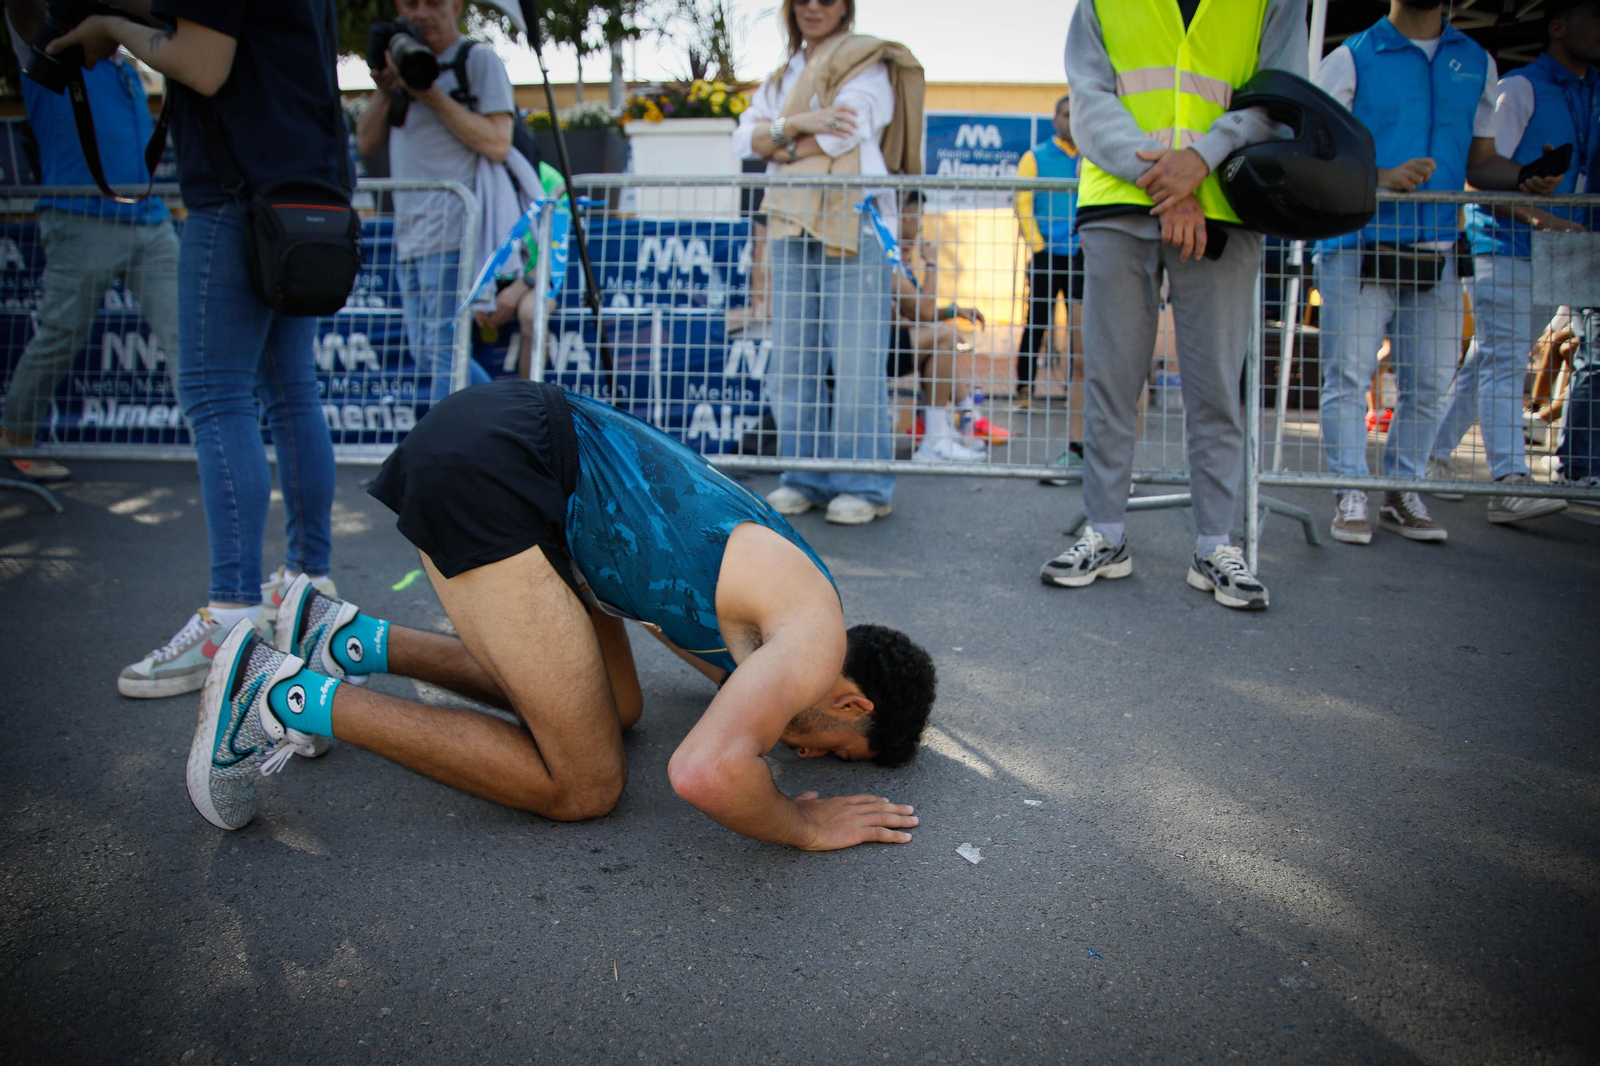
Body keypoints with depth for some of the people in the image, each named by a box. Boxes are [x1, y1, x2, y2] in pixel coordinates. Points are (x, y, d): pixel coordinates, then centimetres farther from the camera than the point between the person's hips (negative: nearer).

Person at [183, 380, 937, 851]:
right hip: (482, 469, -10)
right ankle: (288, 696, -1)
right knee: (586, 785, -2)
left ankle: (348, 640, 18)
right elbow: (705, 774, -28)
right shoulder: (817, 632, -11)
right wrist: (804, 826, -8)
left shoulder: (783, 588, 18)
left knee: (615, 707, 19)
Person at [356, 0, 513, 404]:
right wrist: (386, 89, 2)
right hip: (409, 235, 8)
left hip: (453, 234, -8)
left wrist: (431, 94, -11)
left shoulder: (478, 60, 1)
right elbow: (366, 143, 17)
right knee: (426, 353, 9)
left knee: (442, 349, -10)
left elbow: (497, 144, -12)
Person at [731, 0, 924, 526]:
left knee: (856, 360, -9)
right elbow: (744, 138, 10)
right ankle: (806, 477, 12)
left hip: (854, 224, -6)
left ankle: (865, 486, -2)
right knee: (792, 360, 2)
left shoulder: (866, 63, 8)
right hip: (790, 225, 6)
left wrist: (778, 146, 3)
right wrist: (795, 123, -7)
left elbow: (841, 135, -8)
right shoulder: (780, 78, 25)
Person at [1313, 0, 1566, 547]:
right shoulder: (1350, 59, 4)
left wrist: (1525, 177, -2)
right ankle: (1351, 497, 1)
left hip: (1436, 251, 4)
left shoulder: (1478, 63, 18)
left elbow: (1481, 160, 19)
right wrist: (1380, 176, -21)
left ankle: (1403, 493, 15)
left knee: (1430, 382, 4)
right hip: (1358, 247, -4)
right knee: (1348, 377, -7)